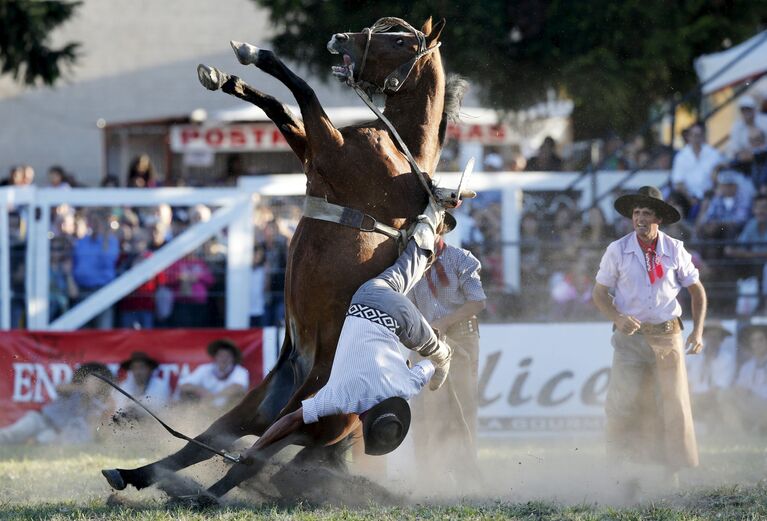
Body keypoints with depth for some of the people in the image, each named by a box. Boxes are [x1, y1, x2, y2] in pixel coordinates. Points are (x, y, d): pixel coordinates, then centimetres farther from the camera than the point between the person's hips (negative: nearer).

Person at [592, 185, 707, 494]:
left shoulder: (674, 250, 1)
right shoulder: (618, 251, -2)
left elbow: (697, 291, 10)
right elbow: (600, 292, 2)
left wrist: (698, 331, 0)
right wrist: (618, 319, -16)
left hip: (667, 335, 1)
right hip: (631, 336, -1)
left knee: (674, 404, 0)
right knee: (624, 402, -11)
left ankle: (674, 472, 11)